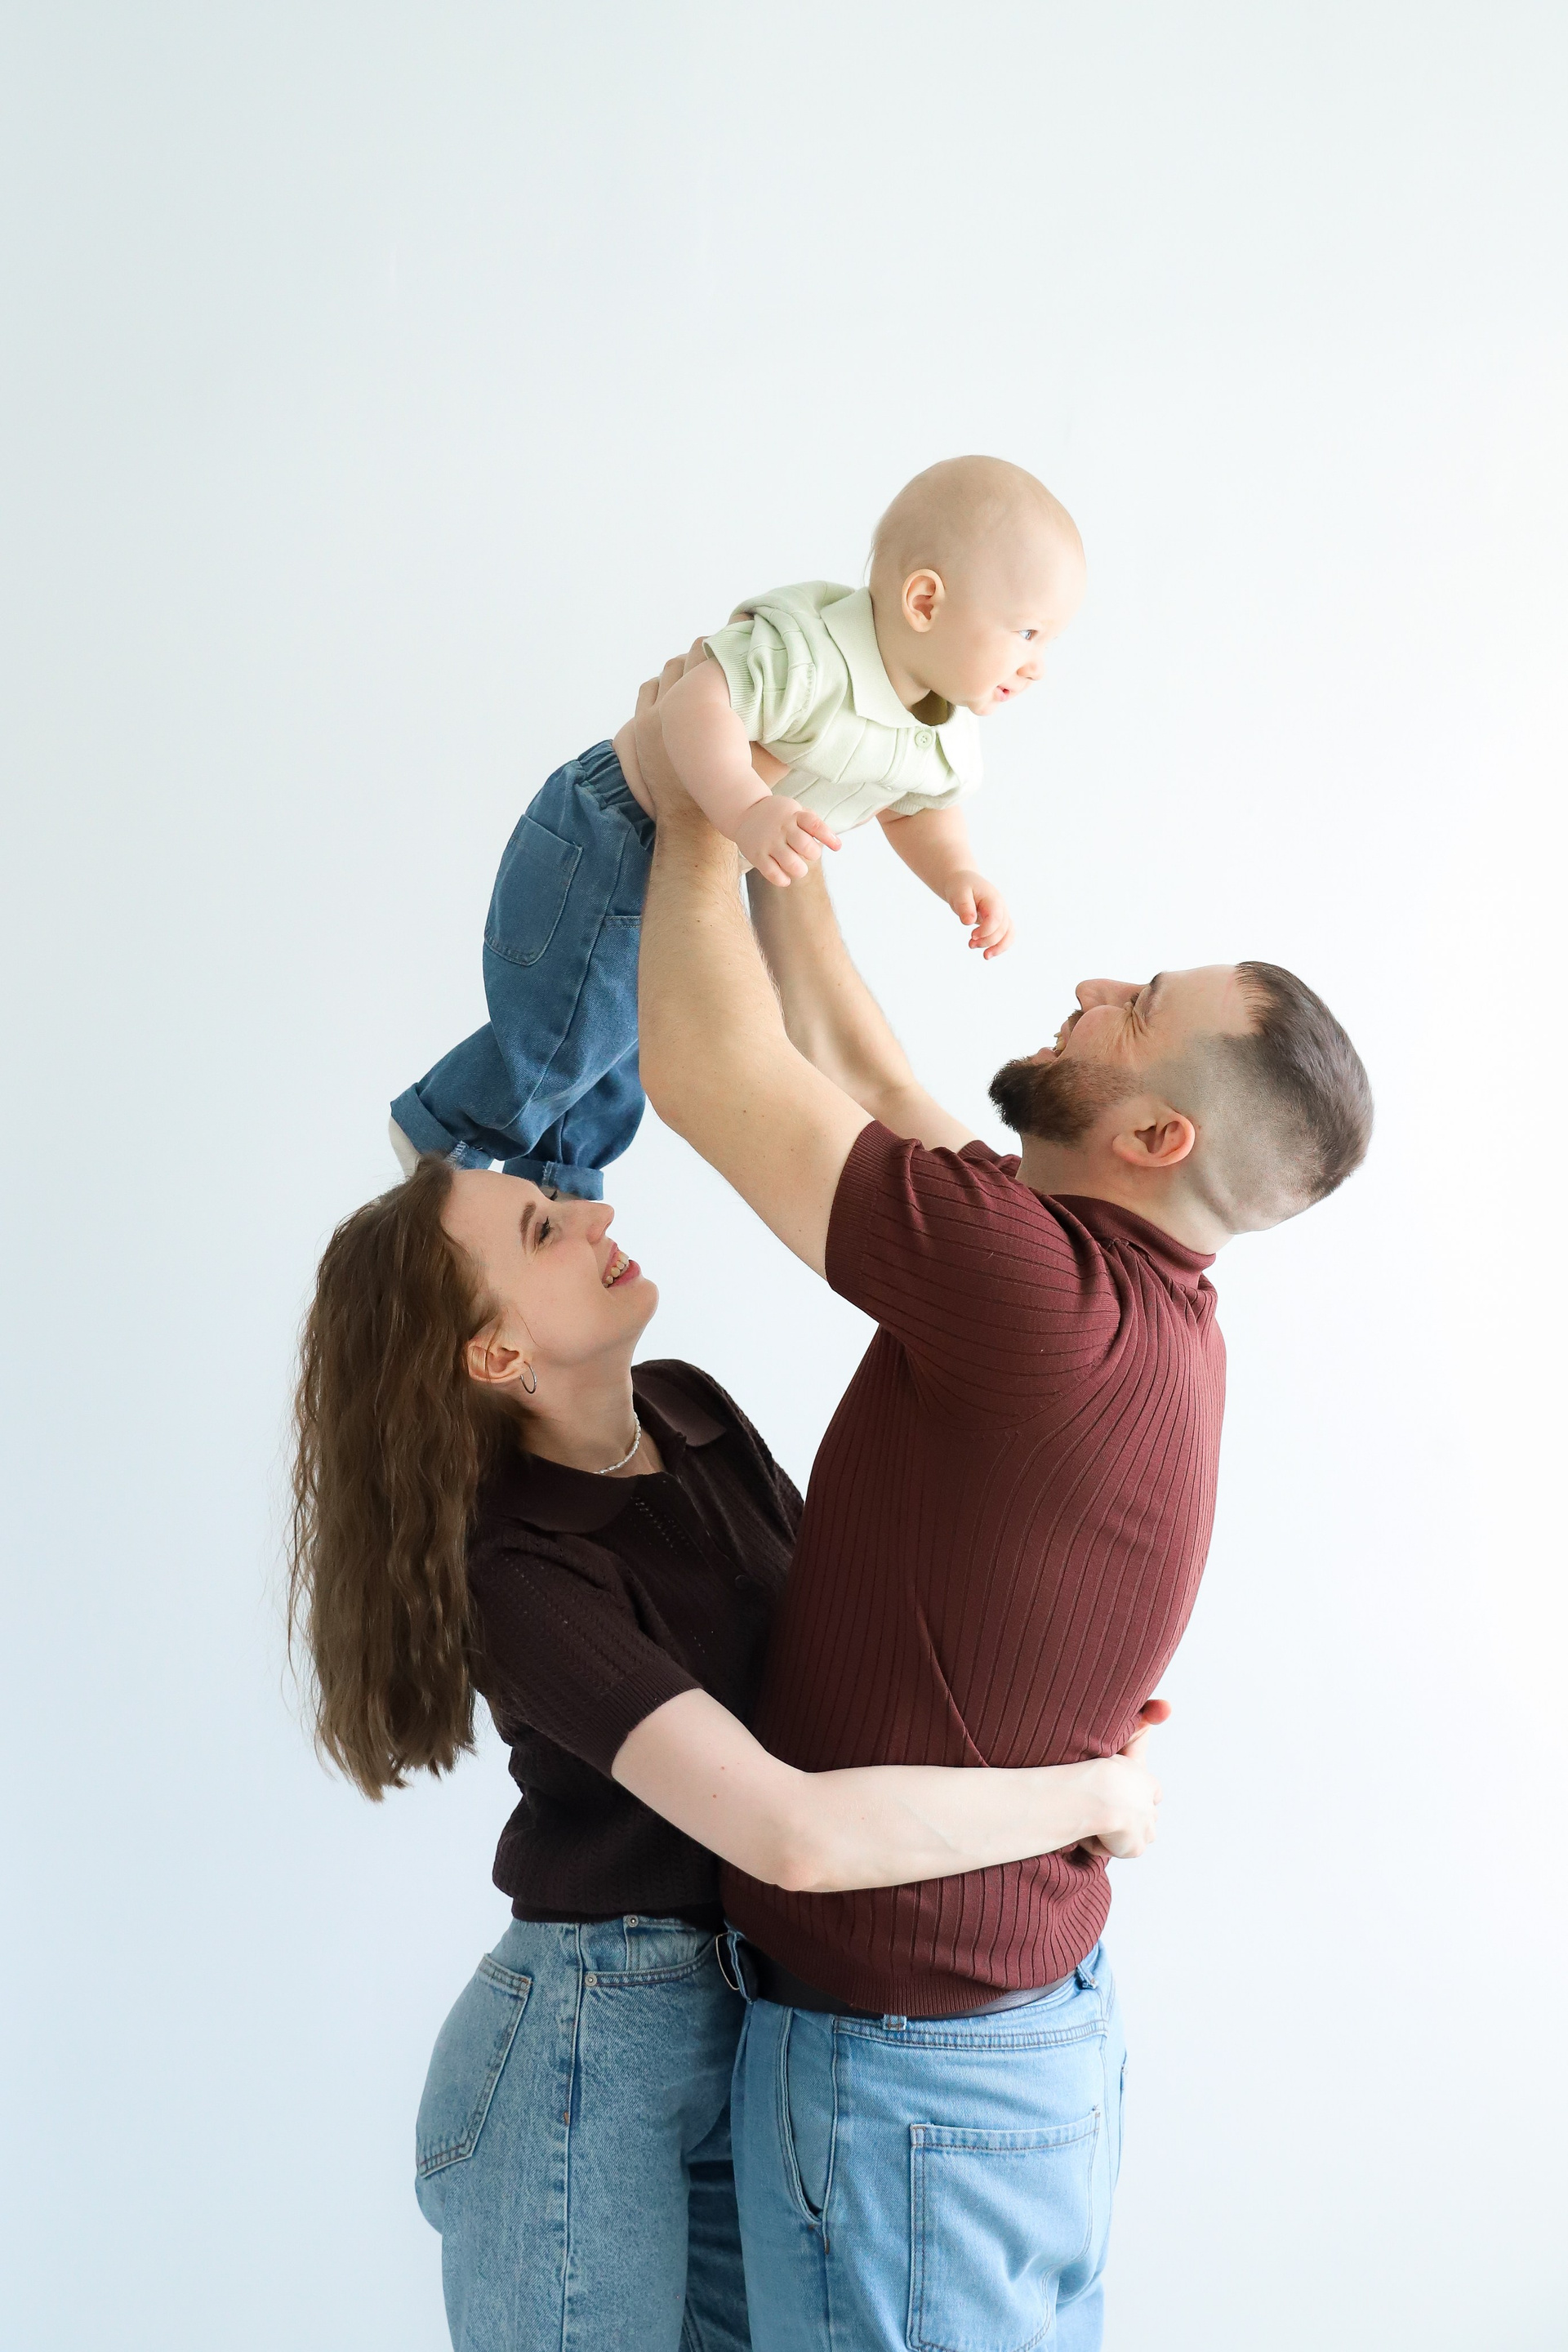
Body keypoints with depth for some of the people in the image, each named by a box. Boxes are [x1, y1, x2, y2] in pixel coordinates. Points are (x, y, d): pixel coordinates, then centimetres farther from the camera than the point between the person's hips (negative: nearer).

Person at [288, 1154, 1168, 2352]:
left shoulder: (689, 1410, 0)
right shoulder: (521, 1573, -24)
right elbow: (798, 1836, -33)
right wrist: (1095, 1795, -22)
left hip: (749, 2024, 7)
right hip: (585, 2058, -7)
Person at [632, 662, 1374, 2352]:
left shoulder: (1048, 1305, -27)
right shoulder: (1137, 1308, 1)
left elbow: (707, 1075, -21)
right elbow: (844, 1066, 11)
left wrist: (695, 813, -7)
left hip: (904, 2067, -9)